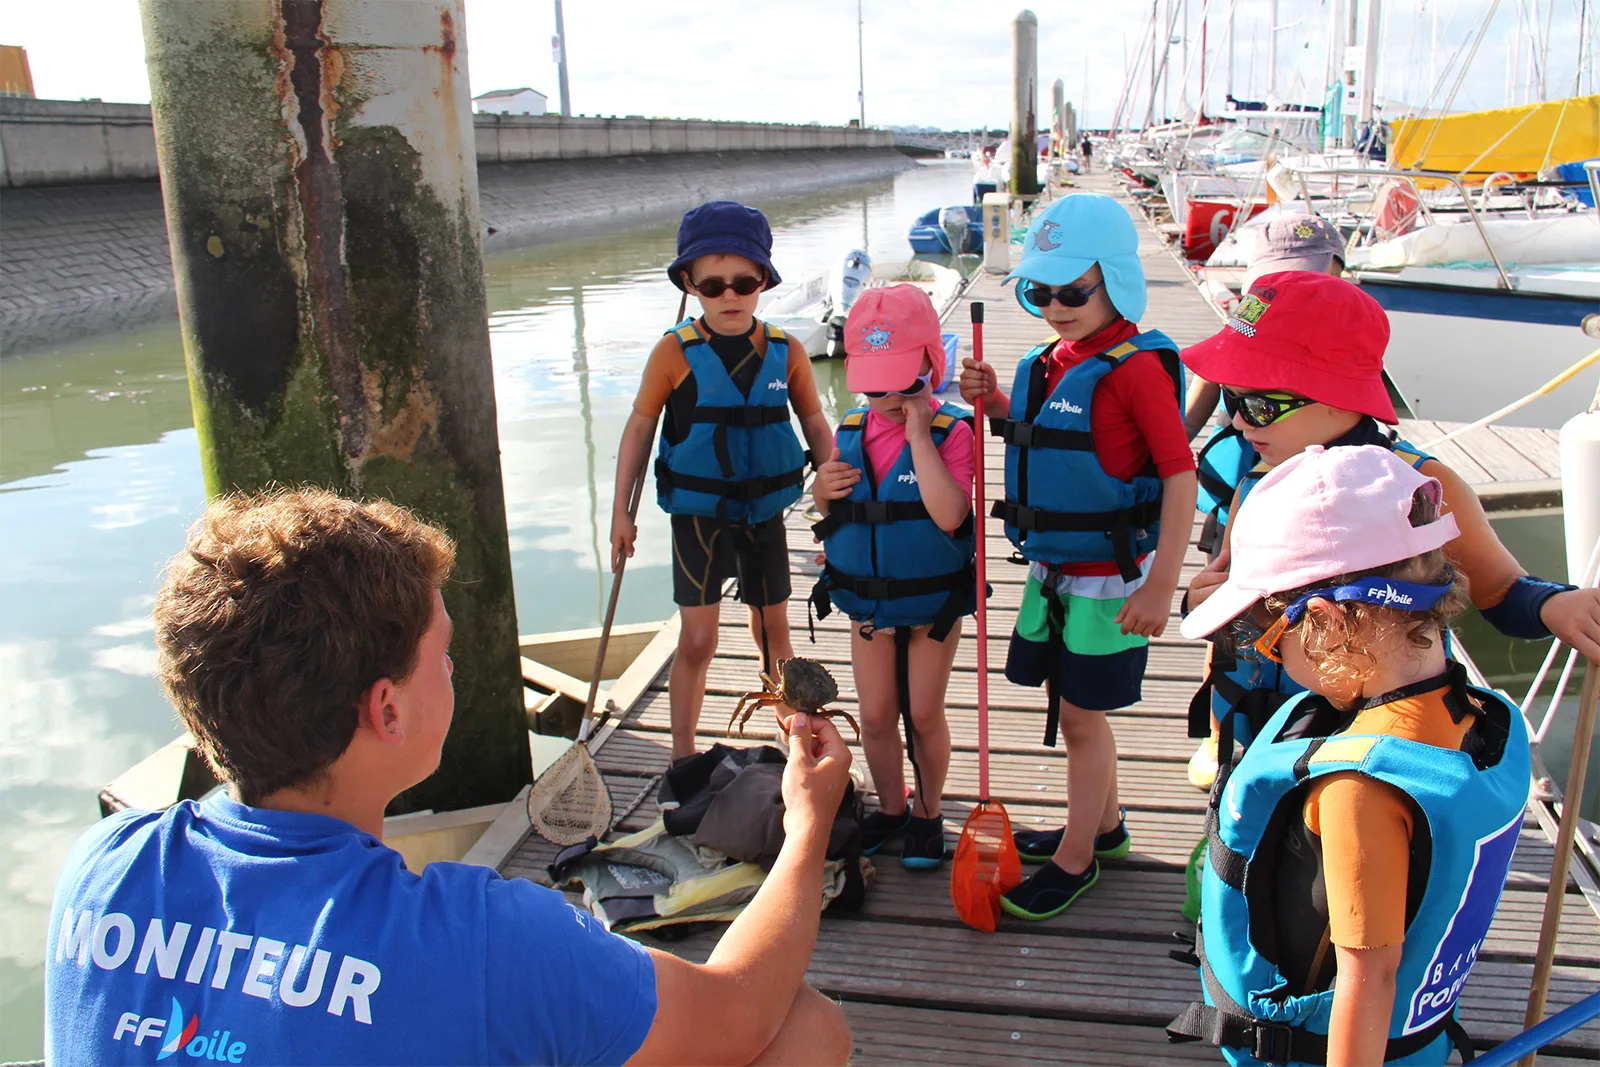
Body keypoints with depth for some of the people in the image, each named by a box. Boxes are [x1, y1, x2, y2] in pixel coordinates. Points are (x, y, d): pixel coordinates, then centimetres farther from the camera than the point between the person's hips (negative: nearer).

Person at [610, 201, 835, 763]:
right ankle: (683, 758, 17)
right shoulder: (674, 351, -11)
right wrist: (621, 511, -5)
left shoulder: (786, 351, -5)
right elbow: (639, 426, -5)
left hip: (764, 511, 2)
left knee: (773, 631, 16)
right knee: (698, 639, 0)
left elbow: (816, 424, 5)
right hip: (697, 512, -2)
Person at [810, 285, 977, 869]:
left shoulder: (950, 430, -16)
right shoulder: (850, 431, -2)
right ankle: (891, 808, 35)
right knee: (875, 715, 13)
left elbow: (949, 514, -31)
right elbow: (832, 517, 10)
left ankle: (928, 813, 30)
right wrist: (823, 491, -13)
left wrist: (920, 436, -30)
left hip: (933, 601, -4)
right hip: (866, 601, 4)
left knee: (923, 714, 9)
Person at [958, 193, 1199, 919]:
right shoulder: (1050, 361, 5)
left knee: (1081, 716, 4)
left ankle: (1076, 858, 23)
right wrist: (996, 404, -1)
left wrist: (1160, 586, -22)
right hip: (1052, 568, 8)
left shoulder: (1137, 367, -19)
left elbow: (1181, 476, -20)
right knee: (1072, 708, 19)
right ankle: (1104, 824, 40)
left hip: (1109, 577, -8)